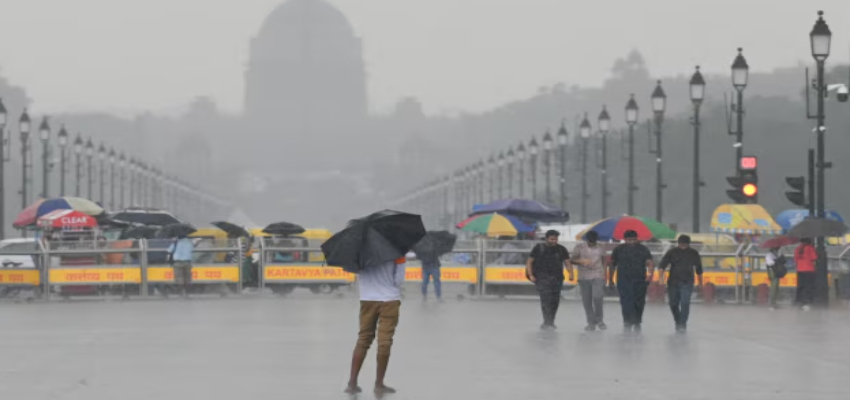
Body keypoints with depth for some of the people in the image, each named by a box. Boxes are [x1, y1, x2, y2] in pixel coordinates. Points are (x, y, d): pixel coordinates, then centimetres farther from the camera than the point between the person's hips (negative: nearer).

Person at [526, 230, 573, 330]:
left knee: (555, 300, 5)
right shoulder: (539, 248, 2)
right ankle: (547, 322, -22)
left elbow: (567, 262, 6)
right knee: (546, 298, -17)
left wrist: (571, 273, -13)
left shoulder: (561, 249, 9)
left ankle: (550, 322, 19)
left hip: (557, 278, 4)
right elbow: (529, 262, 3)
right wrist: (531, 275, -9)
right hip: (542, 278, -4)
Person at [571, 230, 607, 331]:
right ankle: (591, 323, 11)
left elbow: (603, 262, 15)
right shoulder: (579, 247, 0)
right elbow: (573, 260, 0)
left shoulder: (600, 248, 7)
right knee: (587, 301, 1)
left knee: (597, 297, -16)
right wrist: (582, 261, -19)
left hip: (598, 277, 0)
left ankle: (599, 320, 2)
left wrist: (604, 275, 11)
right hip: (584, 277, 0)